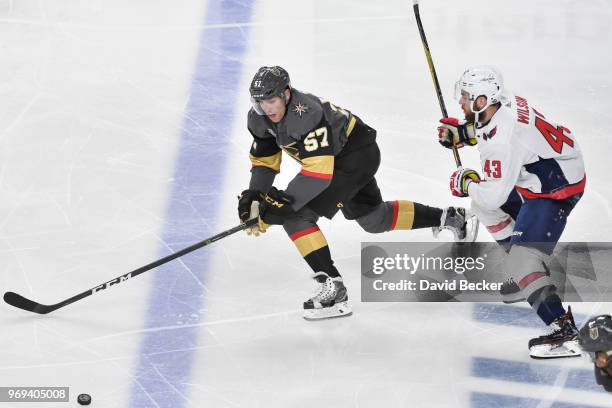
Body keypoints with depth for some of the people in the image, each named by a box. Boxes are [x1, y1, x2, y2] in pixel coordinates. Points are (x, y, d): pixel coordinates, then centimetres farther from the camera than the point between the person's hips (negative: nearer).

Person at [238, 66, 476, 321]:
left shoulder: (306, 115, -35)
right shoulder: (260, 119, -10)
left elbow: (320, 171, -39)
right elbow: (264, 159, 3)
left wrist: (284, 202, -44)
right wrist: (253, 194, -13)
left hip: (358, 154, -10)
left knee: (295, 213, -21)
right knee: (373, 219, 27)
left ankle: (333, 288, -19)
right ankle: (448, 218, 44)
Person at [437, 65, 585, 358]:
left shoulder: (501, 142, -30)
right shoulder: (507, 103, -4)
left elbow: (494, 195, -27)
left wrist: (466, 183, -8)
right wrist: (462, 132, 8)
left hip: (556, 191, -10)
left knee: (520, 262, -19)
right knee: (484, 207, 25)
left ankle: (564, 333, -25)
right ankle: (528, 271, 32)